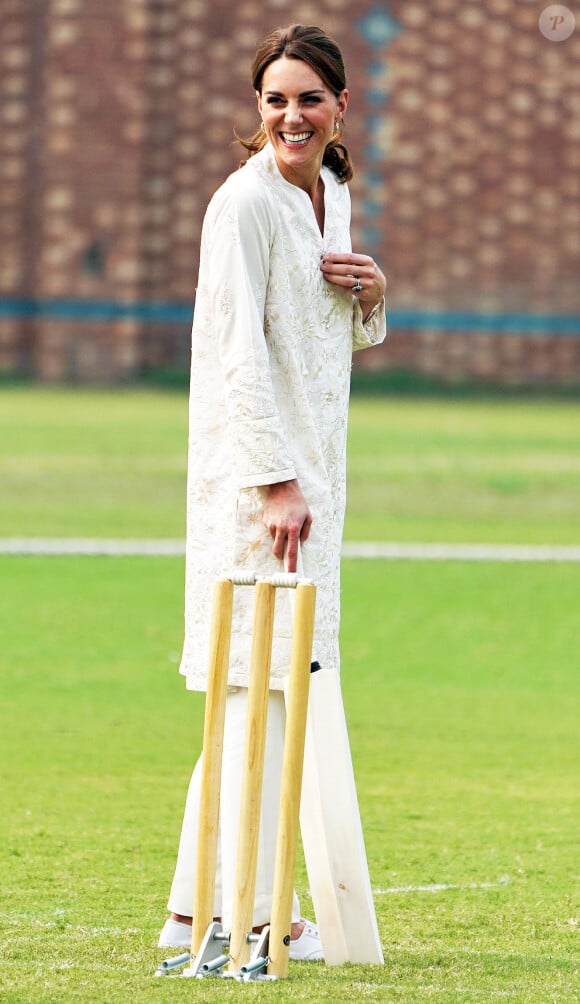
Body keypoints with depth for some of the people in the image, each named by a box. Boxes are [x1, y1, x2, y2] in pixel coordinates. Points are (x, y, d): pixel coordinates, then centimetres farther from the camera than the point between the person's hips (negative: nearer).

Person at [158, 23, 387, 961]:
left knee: (253, 690, 11)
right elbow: (238, 353, -19)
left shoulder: (334, 193, 13)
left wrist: (371, 296, 2)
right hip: (253, 466, -9)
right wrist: (277, 484, -23)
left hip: (314, 468, 9)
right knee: (263, 683, -8)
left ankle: (199, 909, 17)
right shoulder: (246, 202, -13)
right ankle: (251, 913, -4)